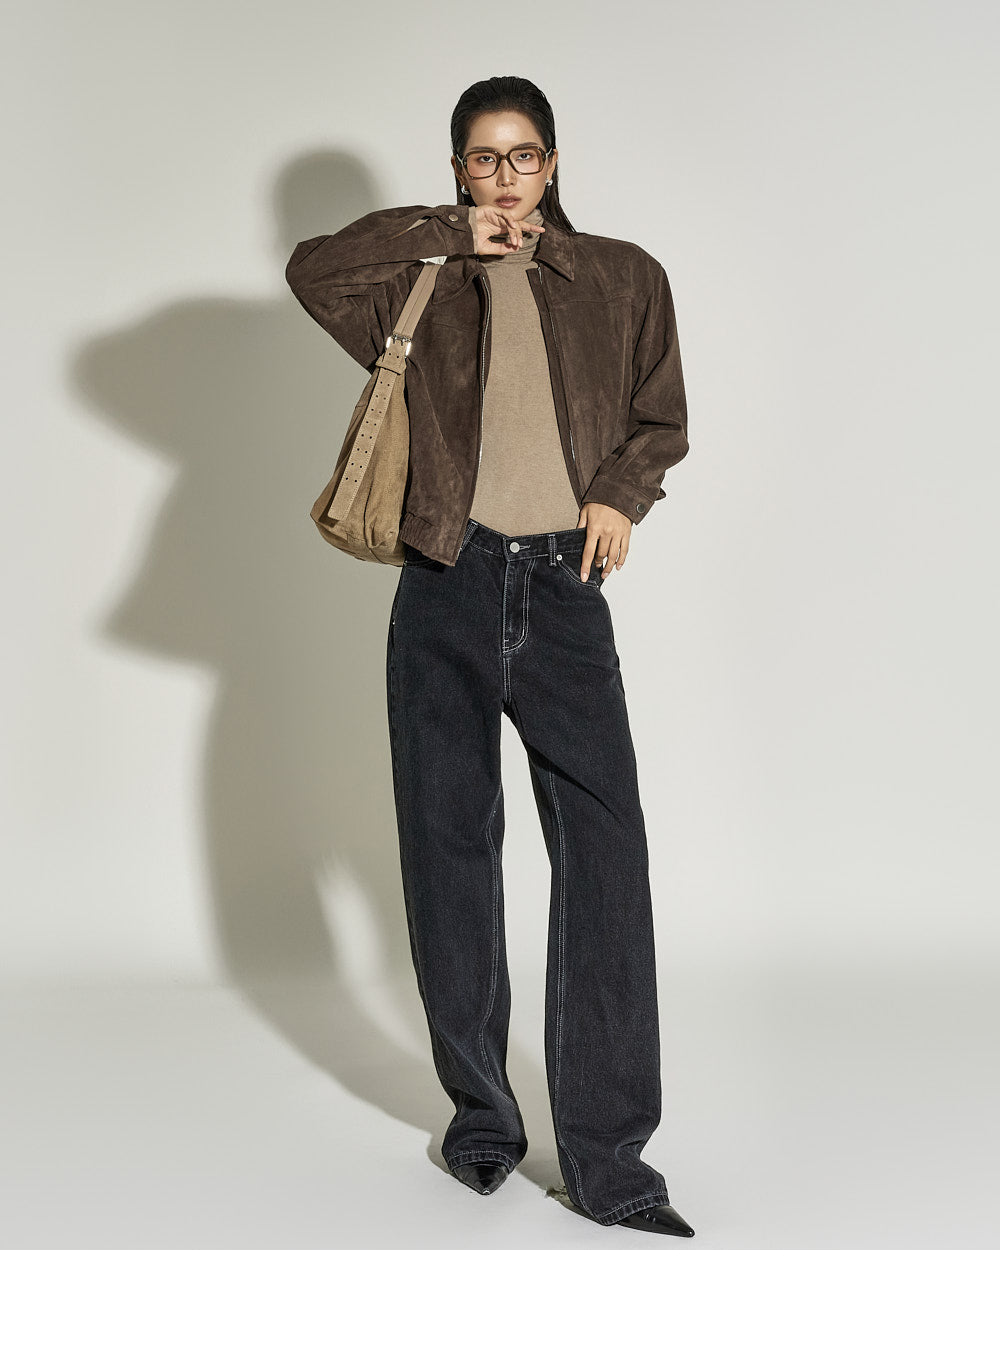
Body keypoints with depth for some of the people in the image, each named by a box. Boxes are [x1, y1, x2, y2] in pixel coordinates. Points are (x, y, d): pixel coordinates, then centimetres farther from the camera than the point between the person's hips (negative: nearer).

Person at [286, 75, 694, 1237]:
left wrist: (622, 493, -1)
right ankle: (480, 1117, 20)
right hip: (449, 588, 1)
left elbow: (661, 419, 18)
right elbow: (312, 267, -5)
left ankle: (608, 1155, -7)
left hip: (565, 587, 0)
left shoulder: (623, 279, 13)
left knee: (606, 853, -11)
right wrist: (455, 237, -3)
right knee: (449, 851, 5)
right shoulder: (427, 288, 10)